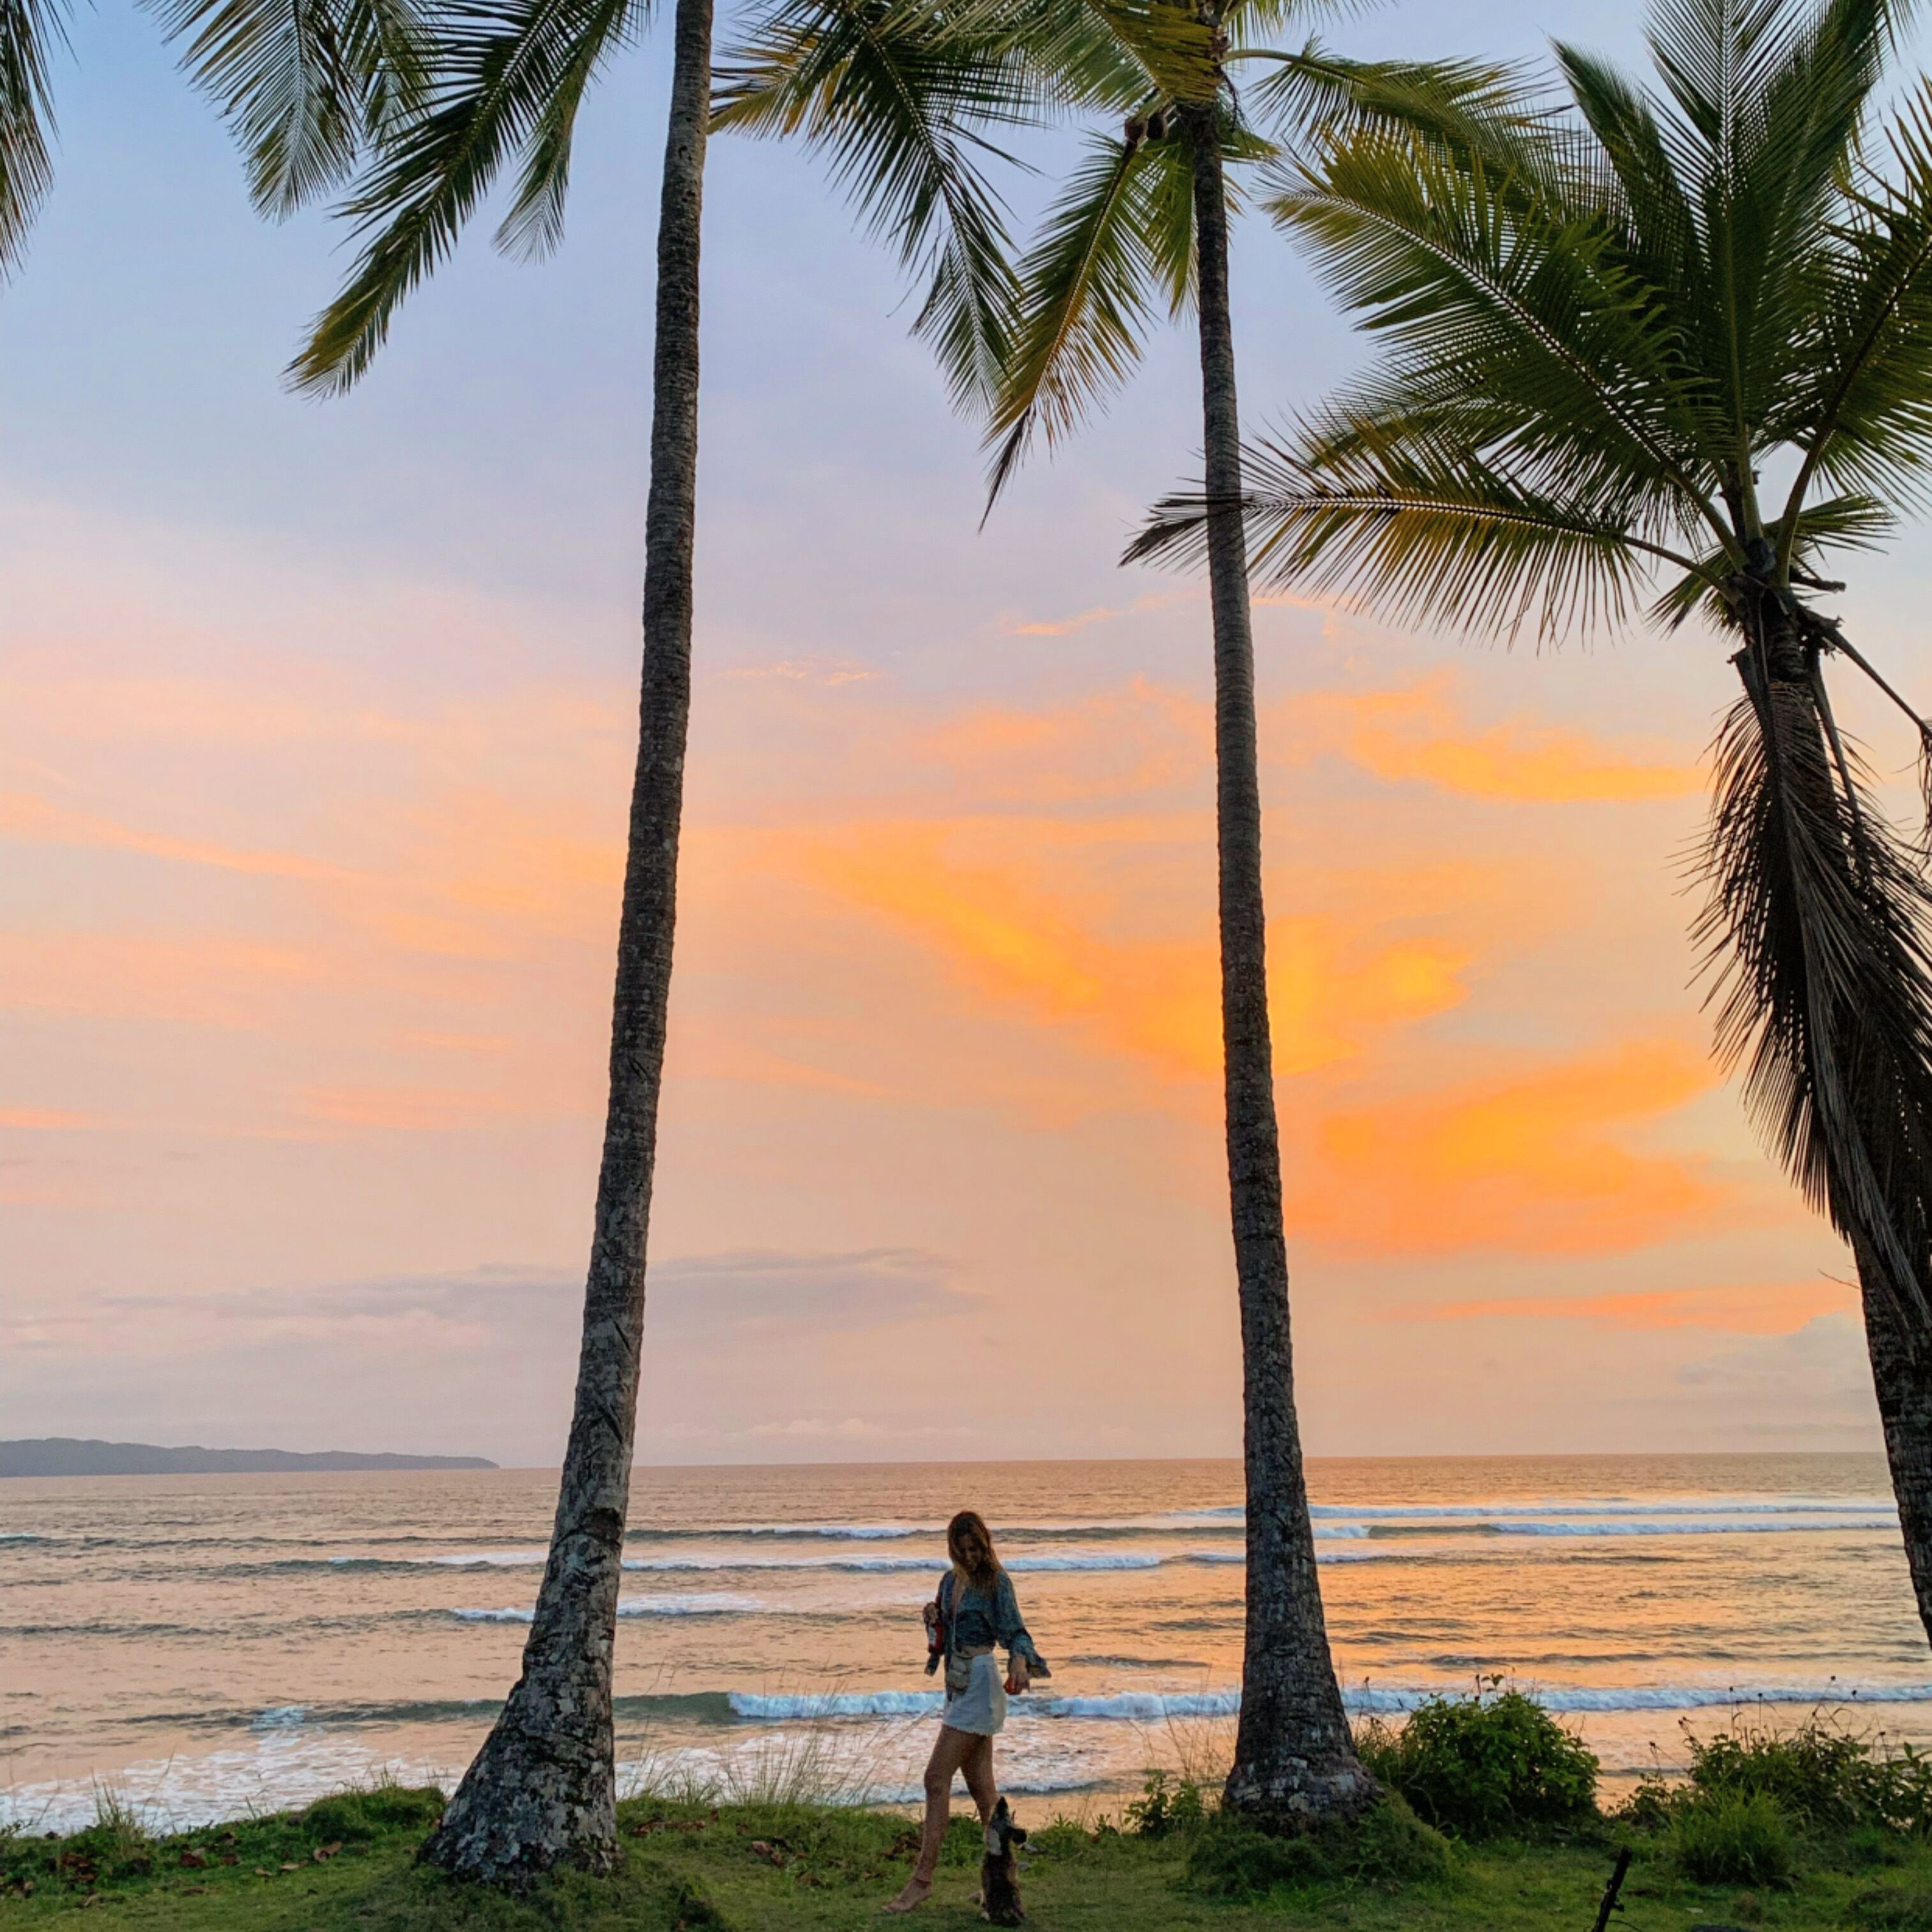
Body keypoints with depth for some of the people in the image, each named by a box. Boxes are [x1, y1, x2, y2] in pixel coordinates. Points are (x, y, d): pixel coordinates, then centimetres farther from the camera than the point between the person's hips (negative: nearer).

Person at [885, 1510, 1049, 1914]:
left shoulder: (996, 1582, -10)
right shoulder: (950, 1580, 11)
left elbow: (1015, 1631, -13)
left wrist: (1020, 1660, -33)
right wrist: (934, 1619, -3)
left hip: (980, 1684, -8)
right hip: (958, 1684, 8)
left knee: (937, 1778, -10)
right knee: (980, 1783, 12)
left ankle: (923, 1879, -6)